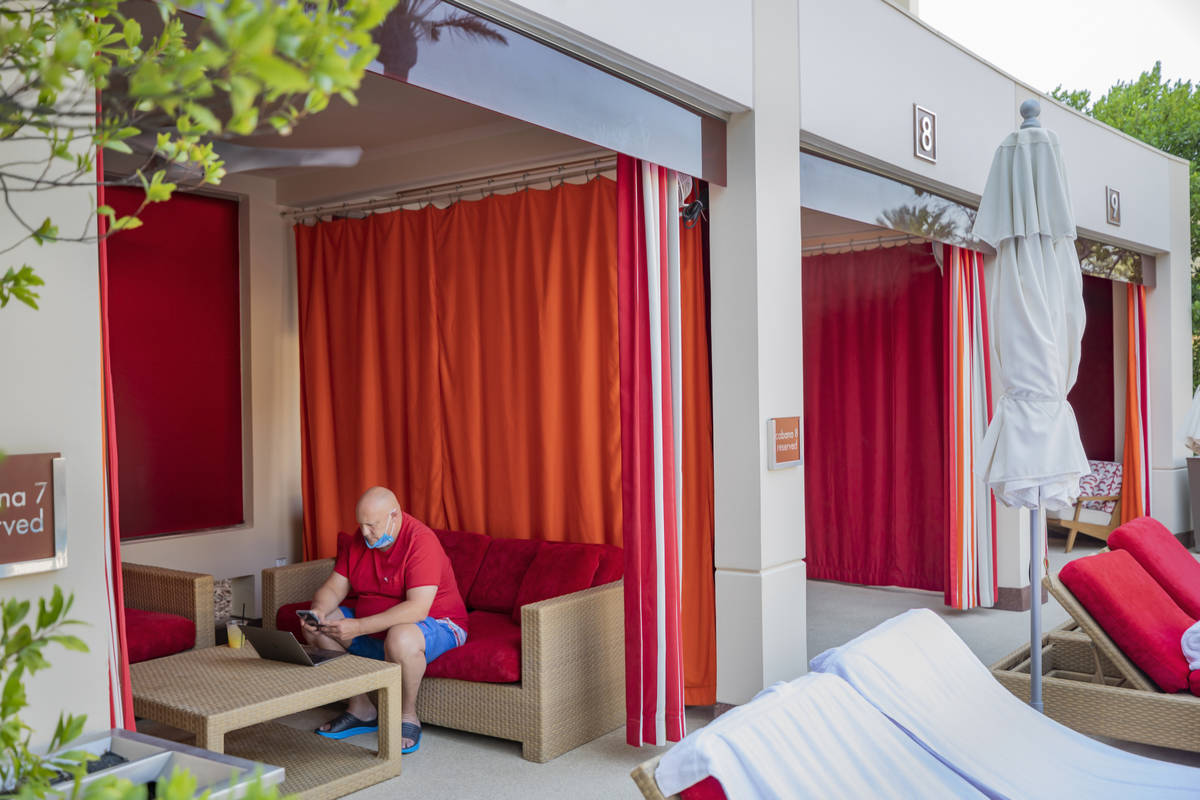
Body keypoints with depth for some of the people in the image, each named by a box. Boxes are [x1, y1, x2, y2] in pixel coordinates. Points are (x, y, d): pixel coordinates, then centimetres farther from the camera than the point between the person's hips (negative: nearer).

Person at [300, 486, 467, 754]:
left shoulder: (422, 541, -24)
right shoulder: (359, 541, 0)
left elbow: (417, 608, -32)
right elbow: (334, 587, 2)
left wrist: (358, 627, -37)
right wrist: (319, 610, -23)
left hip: (435, 624, -8)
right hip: (373, 625, 8)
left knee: (401, 639, -40)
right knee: (316, 628, -4)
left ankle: (408, 716, -12)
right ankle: (361, 710, 3)